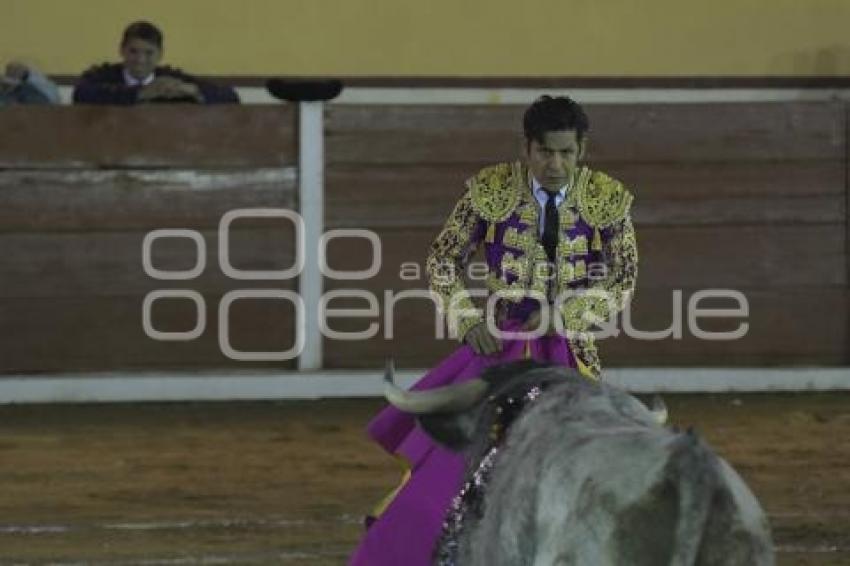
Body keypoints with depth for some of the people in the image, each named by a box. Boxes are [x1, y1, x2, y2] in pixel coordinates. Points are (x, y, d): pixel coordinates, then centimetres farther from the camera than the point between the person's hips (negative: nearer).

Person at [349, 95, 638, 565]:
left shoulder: (609, 199, -7)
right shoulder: (490, 189, -7)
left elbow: (623, 281, 0)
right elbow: (443, 260, 3)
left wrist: (564, 315, -14)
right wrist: (468, 320, -11)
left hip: (569, 356, 0)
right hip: (498, 348, 0)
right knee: (445, 471, -4)